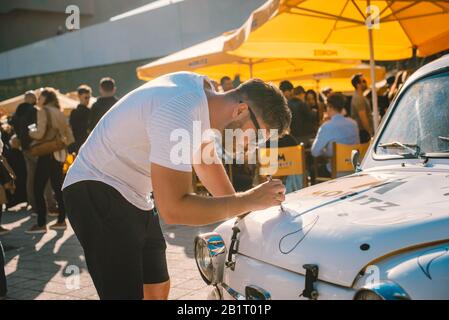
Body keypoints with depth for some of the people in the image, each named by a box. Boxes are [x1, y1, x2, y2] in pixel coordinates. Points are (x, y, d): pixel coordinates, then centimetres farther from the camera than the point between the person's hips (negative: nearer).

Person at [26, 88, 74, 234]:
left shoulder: (43, 111, -7)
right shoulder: (59, 112, 15)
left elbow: (40, 133, -18)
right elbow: (68, 133, 16)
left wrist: (27, 133, -3)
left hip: (47, 153, -8)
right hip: (59, 153, 8)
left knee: (38, 189, -5)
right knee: (58, 187, 12)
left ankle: (41, 224, -7)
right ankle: (61, 221, 14)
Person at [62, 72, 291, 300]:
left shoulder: (204, 90, -1)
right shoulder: (179, 116, -31)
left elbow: (206, 160, 16)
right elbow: (173, 210, -32)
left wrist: (243, 212, 13)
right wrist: (249, 200, -25)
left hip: (135, 196, 10)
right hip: (97, 192, -10)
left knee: (158, 288, 13)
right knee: (127, 292, -17)